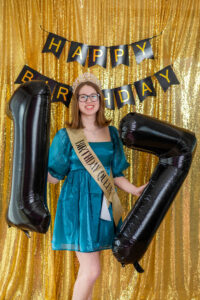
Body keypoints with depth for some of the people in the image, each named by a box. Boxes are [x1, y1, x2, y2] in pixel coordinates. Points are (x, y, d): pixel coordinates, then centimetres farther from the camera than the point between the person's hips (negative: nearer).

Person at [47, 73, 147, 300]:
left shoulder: (111, 133, 8)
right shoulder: (66, 135, -4)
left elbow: (115, 174, 12)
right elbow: (53, 176, -3)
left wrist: (135, 190, -1)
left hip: (102, 203, 5)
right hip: (78, 205, -4)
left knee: (87, 269, 13)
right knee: (92, 270, -8)